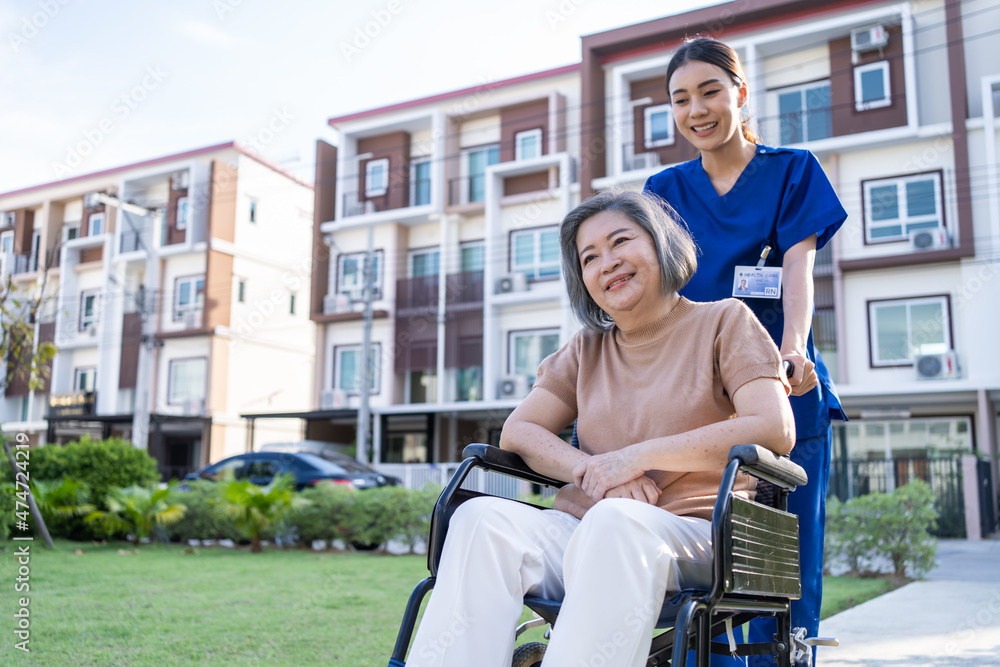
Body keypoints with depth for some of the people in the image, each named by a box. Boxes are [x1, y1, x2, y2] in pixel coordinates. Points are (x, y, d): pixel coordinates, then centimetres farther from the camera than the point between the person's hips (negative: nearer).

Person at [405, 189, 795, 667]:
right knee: (482, 517, -25)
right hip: (583, 531, 4)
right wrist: (592, 470, -9)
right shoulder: (588, 349, 22)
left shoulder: (724, 321, 9)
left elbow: (775, 430, -6)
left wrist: (636, 456, -10)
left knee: (615, 522, -38)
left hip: (695, 536, -4)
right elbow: (517, 431, 13)